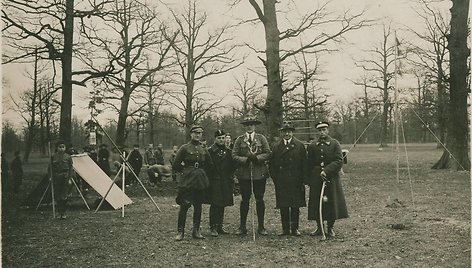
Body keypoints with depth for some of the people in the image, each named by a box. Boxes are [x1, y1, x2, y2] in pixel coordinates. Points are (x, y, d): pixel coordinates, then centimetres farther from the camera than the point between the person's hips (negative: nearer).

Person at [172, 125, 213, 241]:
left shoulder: (204, 149, 9)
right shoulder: (185, 148, -4)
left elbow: (209, 165, 22)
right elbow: (175, 166, -3)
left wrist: (201, 173, 11)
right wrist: (185, 171, 4)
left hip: (201, 182, 5)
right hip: (187, 181, -4)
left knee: (198, 206, 8)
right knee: (184, 206, -6)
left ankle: (196, 231, 18)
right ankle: (180, 231, 3)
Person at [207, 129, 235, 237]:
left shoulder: (228, 151, 11)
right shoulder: (210, 151, -4)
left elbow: (232, 166, 14)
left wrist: (230, 178, 6)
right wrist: (209, 178, -10)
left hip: (226, 182, 5)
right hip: (214, 181, -5)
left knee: (222, 205, 9)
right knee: (215, 204, -5)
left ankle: (220, 227, 18)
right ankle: (213, 228, 1)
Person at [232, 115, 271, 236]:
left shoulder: (261, 138, 7)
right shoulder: (240, 140, 7)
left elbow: (268, 153, 1)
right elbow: (234, 155, 1)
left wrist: (257, 158, -14)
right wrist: (245, 159, -14)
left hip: (259, 173, 0)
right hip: (244, 174, 0)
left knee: (259, 200, 3)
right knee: (244, 200, 6)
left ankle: (261, 227, 13)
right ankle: (242, 227, 14)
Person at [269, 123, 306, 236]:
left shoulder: (300, 145, 4)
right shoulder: (276, 146, 8)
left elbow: (304, 163, 2)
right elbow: (272, 164, 9)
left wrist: (301, 179, -3)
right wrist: (275, 179, 1)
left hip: (295, 181, -1)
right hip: (281, 182, 1)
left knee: (295, 206, 3)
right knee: (283, 206, 4)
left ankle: (295, 228, 12)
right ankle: (285, 229, 13)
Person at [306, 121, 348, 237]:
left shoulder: (335, 144, 2)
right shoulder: (312, 146, 8)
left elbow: (339, 162, -6)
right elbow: (309, 164, 11)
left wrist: (326, 170, -17)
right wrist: (309, 180, 4)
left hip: (331, 179, -2)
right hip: (316, 180, 2)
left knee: (332, 203, 2)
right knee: (316, 204, 3)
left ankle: (331, 228, 15)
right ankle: (319, 227, 16)